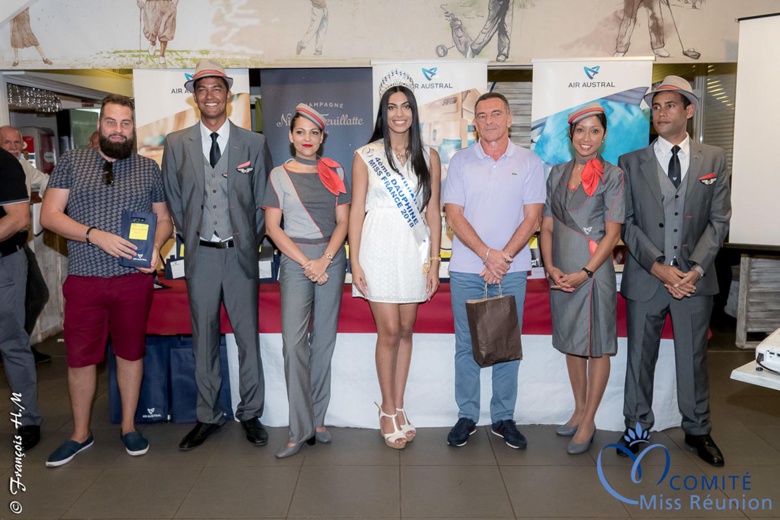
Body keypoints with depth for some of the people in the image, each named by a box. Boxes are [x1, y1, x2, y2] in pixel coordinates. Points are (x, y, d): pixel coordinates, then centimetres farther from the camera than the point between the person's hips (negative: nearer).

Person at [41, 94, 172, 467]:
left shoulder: (148, 168, 8)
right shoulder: (72, 162, 4)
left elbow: (163, 219, 11)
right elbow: (49, 215, -2)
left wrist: (155, 248, -9)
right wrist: (96, 235, -16)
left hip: (134, 278, 1)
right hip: (84, 278, 0)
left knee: (131, 352, 10)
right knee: (80, 356, 7)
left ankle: (129, 427, 26)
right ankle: (80, 434, 25)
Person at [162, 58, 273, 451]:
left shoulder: (253, 143, 4)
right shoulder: (176, 143, 7)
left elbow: (262, 201, 6)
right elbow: (173, 199, 11)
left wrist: (251, 240, 2)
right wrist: (190, 236, 7)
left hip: (240, 253, -1)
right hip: (200, 254, 1)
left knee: (248, 337, 4)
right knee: (203, 338, 9)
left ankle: (250, 414, 20)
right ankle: (207, 417, 23)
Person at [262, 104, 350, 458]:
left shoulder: (334, 172, 9)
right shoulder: (279, 175, 4)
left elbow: (342, 222, 5)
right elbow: (272, 227, 0)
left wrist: (324, 260, -9)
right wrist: (305, 262, -8)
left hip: (332, 259, 2)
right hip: (295, 259, -2)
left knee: (324, 339, 5)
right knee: (294, 341, -9)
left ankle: (317, 420, 16)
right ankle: (300, 429, -1)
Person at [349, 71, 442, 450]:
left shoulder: (428, 158, 7)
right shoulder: (365, 157, 1)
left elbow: (433, 211, 6)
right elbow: (356, 211, 0)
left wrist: (434, 261, 2)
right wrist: (354, 262, -5)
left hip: (414, 250, 3)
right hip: (379, 248, -2)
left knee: (406, 330, 8)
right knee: (389, 332, -2)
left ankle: (398, 407, 21)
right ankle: (388, 411, 14)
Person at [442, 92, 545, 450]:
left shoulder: (529, 162, 4)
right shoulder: (461, 161, 4)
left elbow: (532, 219, -2)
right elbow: (454, 216, -3)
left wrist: (503, 258, -12)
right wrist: (488, 255, -13)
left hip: (511, 269, 0)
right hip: (466, 269, 0)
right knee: (466, 344, 6)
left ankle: (504, 418, 20)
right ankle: (466, 416, 19)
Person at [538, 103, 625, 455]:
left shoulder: (612, 175, -4)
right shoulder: (557, 173, 9)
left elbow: (612, 233, -9)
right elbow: (547, 226, 7)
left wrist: (584, 273, -17)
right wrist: (550, 267, -7)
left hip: (593, 270, -5)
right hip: (560, 273, 5)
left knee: (597, 346, 4)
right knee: (571, 342, 14)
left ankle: (588, 422, 15)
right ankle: (579, 410, 30)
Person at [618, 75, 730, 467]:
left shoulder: (714, 159, 6)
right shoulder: (630, 162, 2)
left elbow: (719, 220, 1)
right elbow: (627, 222, -2)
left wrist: (696, 268, -11)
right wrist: (658, 266, -13)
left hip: (694, 277, 1)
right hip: (645, 277, 0)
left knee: (694, 357, 11)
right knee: (640, 357, 9)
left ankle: (697, 430, 30)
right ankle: (636, 428, 26)